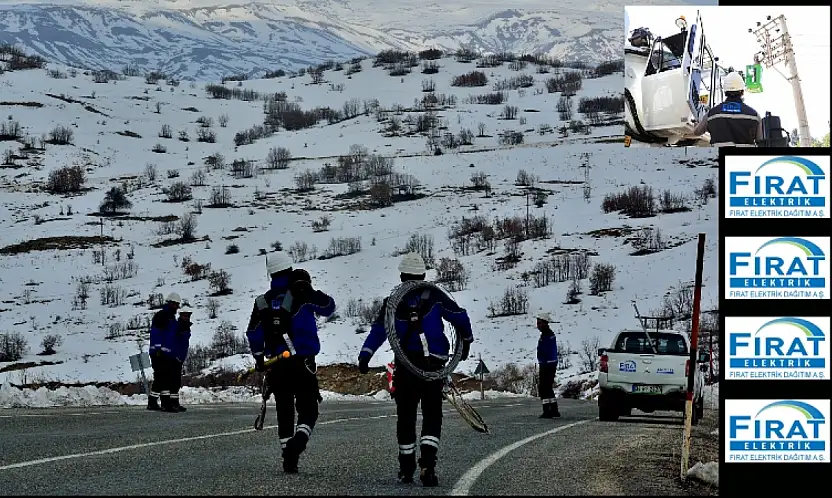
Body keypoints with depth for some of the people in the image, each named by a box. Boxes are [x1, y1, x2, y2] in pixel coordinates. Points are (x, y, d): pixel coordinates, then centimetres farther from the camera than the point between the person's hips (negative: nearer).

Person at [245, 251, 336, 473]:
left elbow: (253, 334, 10)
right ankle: (297, 443, -26)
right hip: (302, 363, -4)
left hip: (276, 365, 4)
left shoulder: (262, 301, 7)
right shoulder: (301, 293, -5)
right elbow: (329, 307, 7)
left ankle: (288, 458, 13)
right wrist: (310, 292, 21)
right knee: (308, 410, 1)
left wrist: (259, 360, 22)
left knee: (284, 411, 13)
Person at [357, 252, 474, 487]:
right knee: (432, 415, 2)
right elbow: (460, 317, 1)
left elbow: (378, 330, -8)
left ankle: (406, 469, 20)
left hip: (405, 366, 1)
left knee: (406, 416, 12)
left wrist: (365, 355, -13)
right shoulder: (434, 296, -1)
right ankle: (427, 465, -16)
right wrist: (466, 341, 17)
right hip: (433, 365, -1)